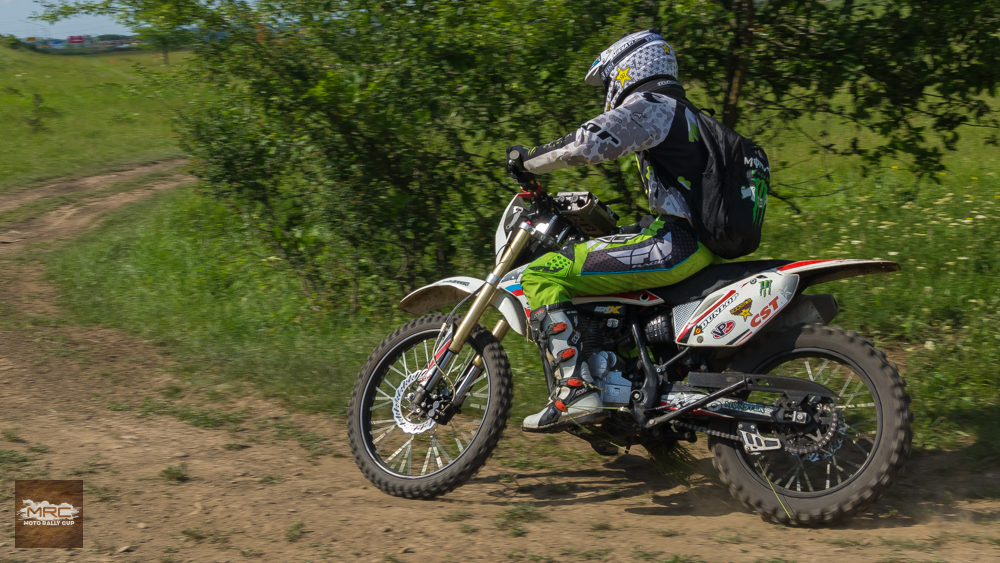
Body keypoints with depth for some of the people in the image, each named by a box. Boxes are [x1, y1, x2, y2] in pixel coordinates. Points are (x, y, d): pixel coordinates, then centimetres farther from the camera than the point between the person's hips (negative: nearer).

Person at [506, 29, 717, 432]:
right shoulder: (686, 113, 25)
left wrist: (527, 161, -7)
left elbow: (587, 144, -21)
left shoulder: (648, 106, -6)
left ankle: (576, 389, -25)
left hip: (673, 244, -10)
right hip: (701, 244, 10)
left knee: (542, 275, -13)